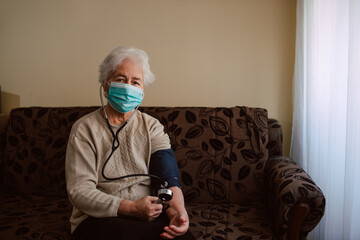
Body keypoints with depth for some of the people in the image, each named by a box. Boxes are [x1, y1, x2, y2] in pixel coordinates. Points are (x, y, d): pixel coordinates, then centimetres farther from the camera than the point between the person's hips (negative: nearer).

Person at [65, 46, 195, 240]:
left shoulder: (152, 127, 10)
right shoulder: (84, 129, 1)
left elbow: (168, 177, -3)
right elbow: (79, 191, -7)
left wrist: (177, 209, -25)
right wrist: (131, 208, -20)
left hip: (148, 217, 2)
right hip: (98, 219, -2)